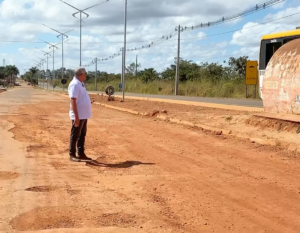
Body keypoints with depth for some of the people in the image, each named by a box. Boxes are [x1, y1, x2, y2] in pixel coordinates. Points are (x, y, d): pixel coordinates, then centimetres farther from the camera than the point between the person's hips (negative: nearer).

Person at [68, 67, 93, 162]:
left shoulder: (80, 84, 14)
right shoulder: (75, 84, -17)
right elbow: (73, 101, -23)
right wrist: (76, 116, -26)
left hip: (84, 115, 10)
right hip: (78, 116, -10)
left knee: (82, 135, 14)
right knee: (75, 136, 0)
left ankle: (81, 154, 22)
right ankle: (72, 155, 9)